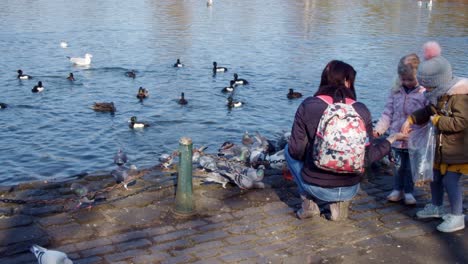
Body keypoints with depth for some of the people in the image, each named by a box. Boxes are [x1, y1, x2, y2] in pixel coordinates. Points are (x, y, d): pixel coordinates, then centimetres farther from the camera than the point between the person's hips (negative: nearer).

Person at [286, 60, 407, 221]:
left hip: (316, 188, -2)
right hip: (350, 189, 2)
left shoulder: (308, 106, -12)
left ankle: (309, 203, 15)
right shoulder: (361, 111, -8)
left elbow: (297, 151, -10)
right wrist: (393, 138, 16)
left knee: (288, 150, 24)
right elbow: (369, 156, -2)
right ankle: (339, 203, 11)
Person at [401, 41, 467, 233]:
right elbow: (428, 111, 17)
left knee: (450, 181, -8)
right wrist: (411, 119, 2)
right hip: (441, 146, 9)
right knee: (435, 176, 19)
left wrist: (437, 120, -19)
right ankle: (436, 207, 39)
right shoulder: (438, 93, 3)